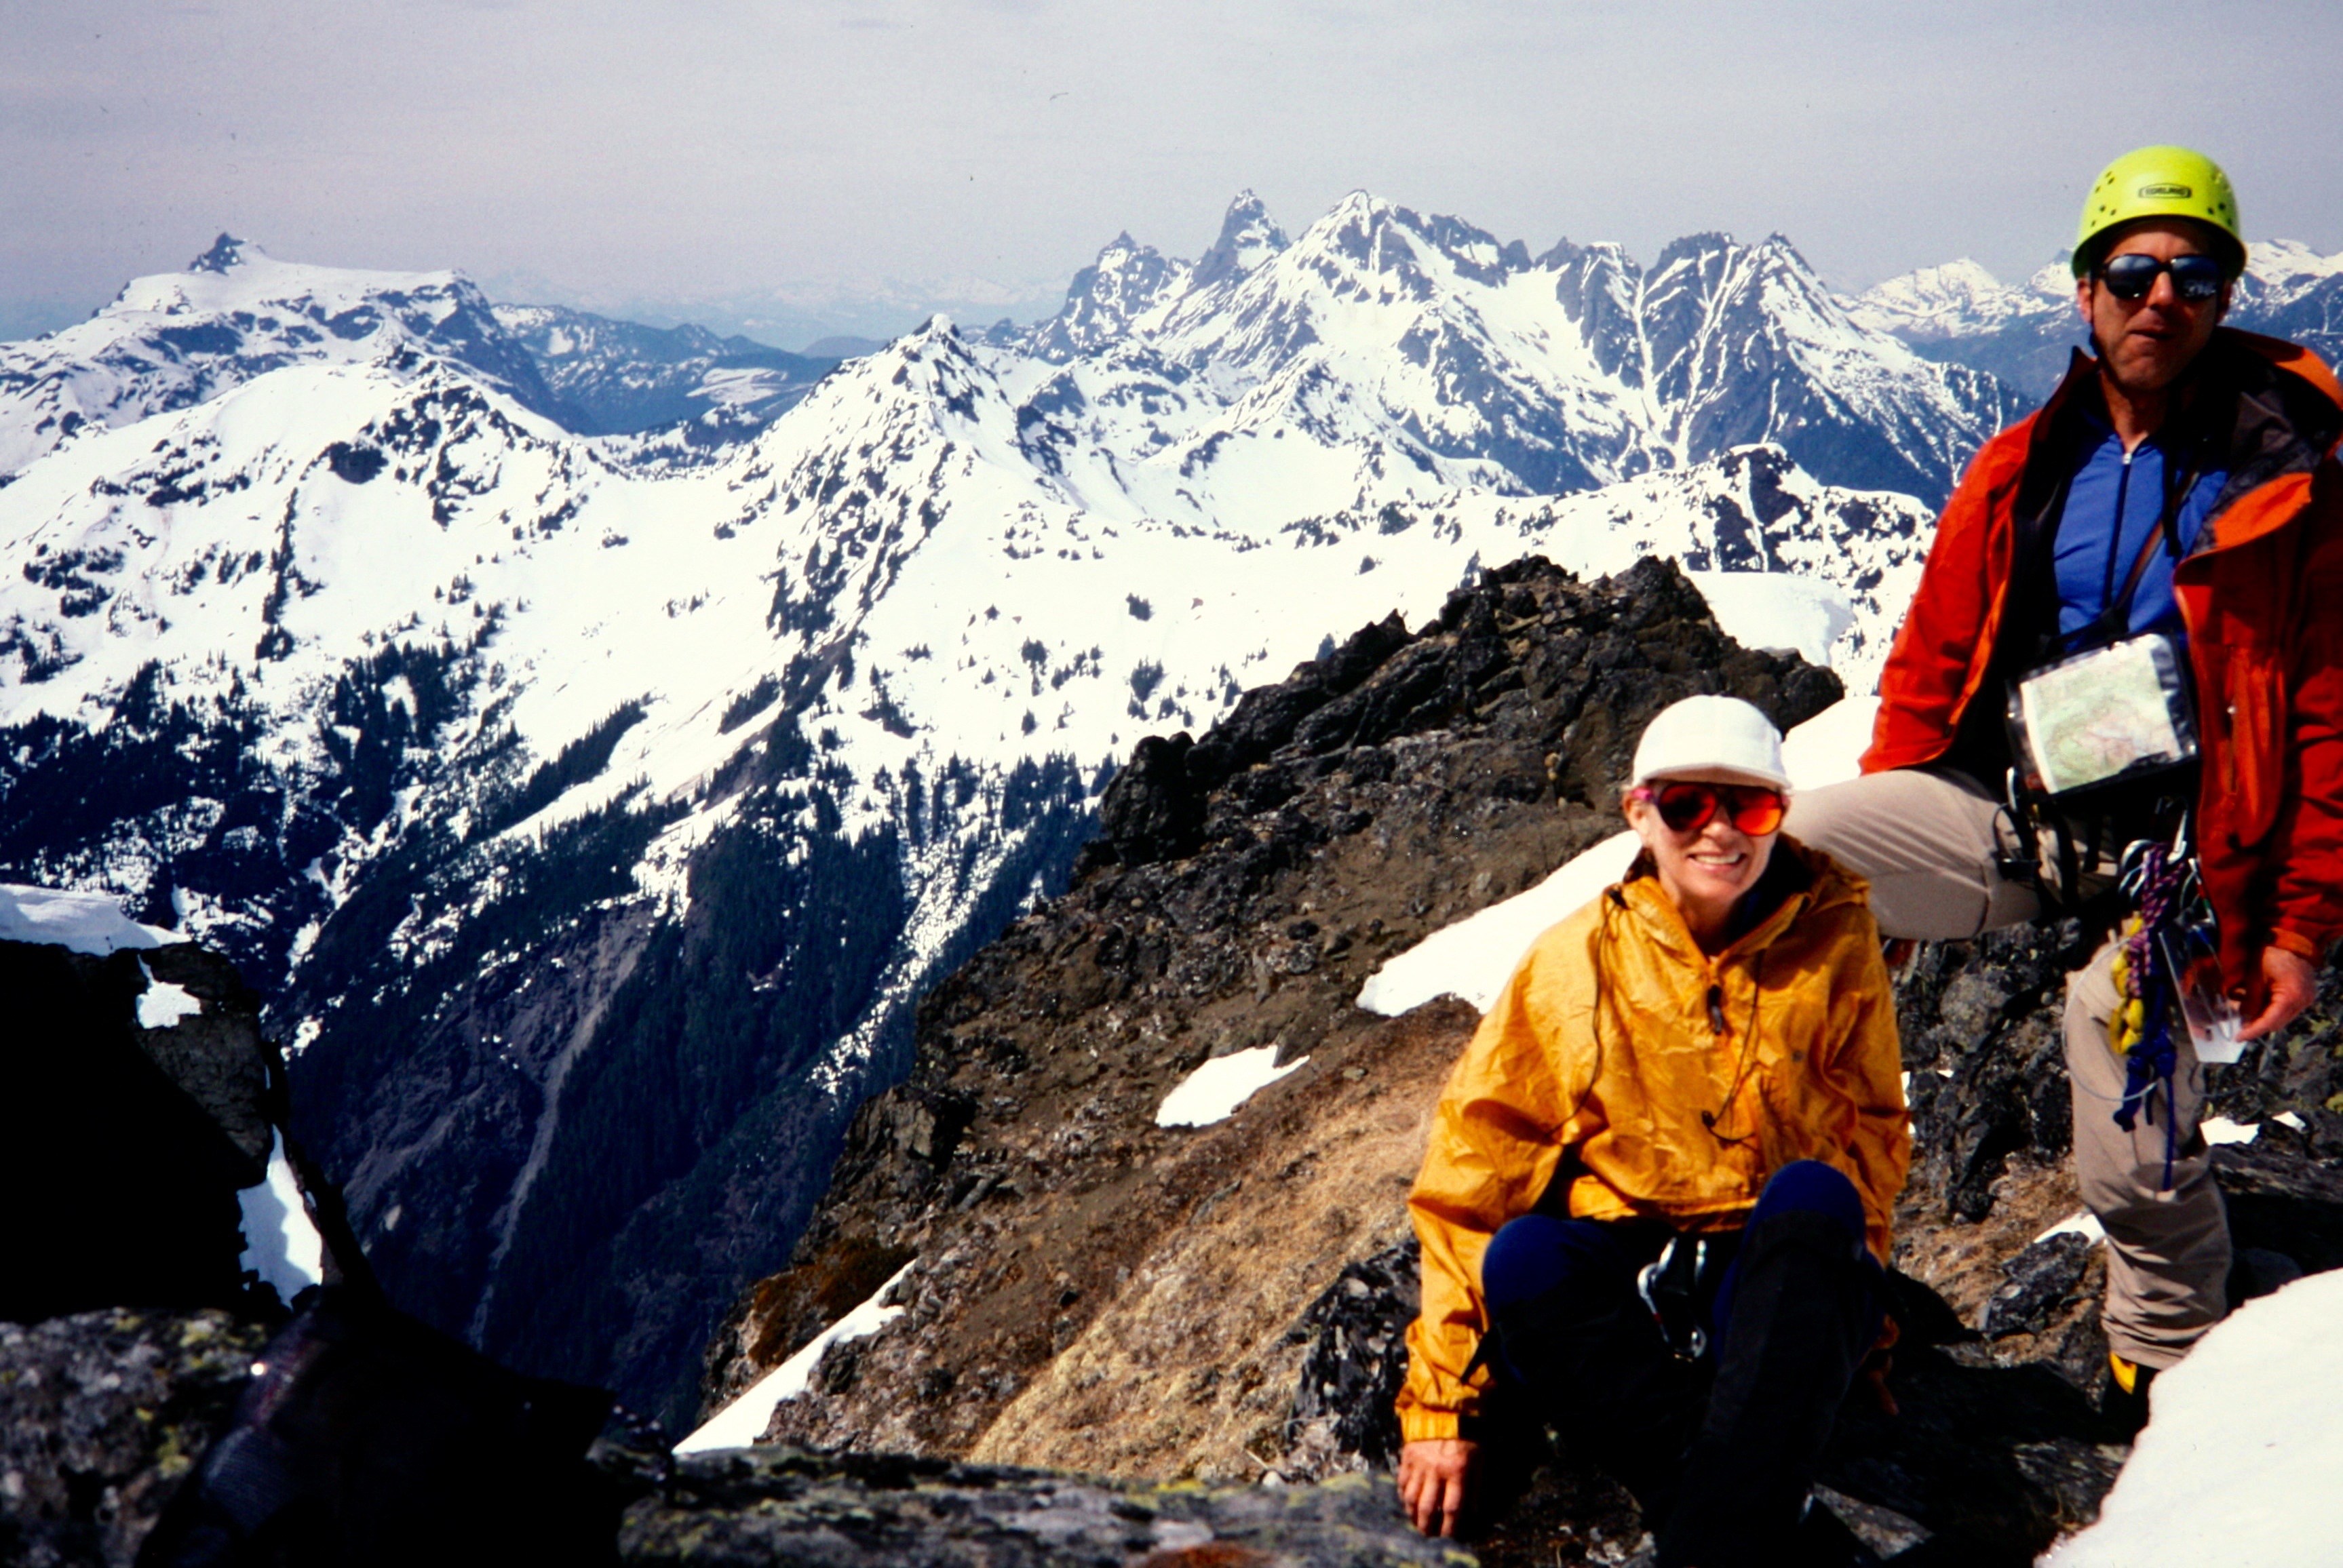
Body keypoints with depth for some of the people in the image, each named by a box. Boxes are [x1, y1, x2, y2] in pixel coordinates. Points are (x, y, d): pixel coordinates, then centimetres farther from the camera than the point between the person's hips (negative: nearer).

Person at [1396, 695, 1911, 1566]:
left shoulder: (1835, 947, 1)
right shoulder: (1575, 962, -2)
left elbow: (1871, 1142, 9)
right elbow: (1474, 1173, -3)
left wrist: (1831, 1295, -9)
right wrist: (1441, 1406, -7)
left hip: (1780, 1296, 0)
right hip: (1621, 1288, 0)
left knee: (1812, 1196, -32)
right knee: (1523, 1258, -31)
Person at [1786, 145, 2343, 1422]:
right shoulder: (2023, 471, 8)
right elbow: (1930, 665, 15)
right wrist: (1879, 845, 13)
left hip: (2165, 848, -4)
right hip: (2004, 804, 4)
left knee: (2135, 1163, -4)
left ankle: (2168, 1373, 26)